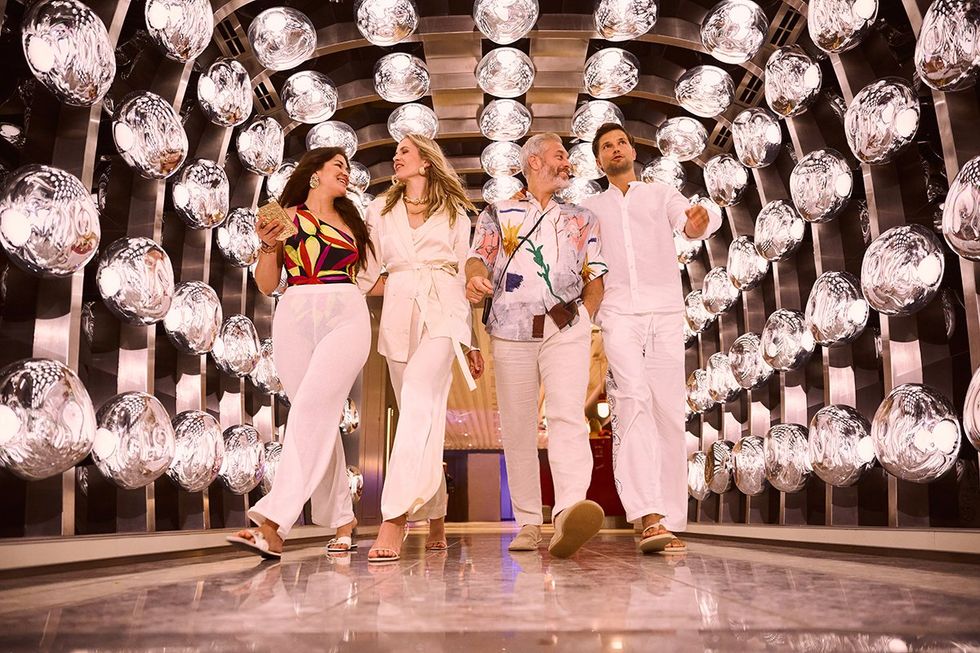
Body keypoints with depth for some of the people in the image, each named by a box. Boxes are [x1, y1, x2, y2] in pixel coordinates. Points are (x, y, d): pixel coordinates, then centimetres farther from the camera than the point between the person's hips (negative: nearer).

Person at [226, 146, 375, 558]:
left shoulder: (351, 223, 22)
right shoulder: (286, 216, 14)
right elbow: (266, 285, 9)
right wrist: (268, 245, -5)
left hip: (346, 317, 0)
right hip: (294, 319, 0)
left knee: (311, 408, -18)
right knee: (320, 419, -2)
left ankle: (273, 524, -25)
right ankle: (342, 520, 11)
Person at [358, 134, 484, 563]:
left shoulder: (454, 212, 14)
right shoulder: (380, 210, 20)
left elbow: (464, 276, 11)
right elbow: (369, 278, 19)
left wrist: (473, 342, 8)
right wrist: (405, 287, 3)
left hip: (443, 313, -3)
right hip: (398, 316, 4)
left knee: (418, 401, -25)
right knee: (422, 415, 4)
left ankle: (394, 518, -33)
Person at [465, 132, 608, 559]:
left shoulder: (582, 219, 23)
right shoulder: (497, 213, 20)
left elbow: (595, 276, 17)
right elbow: (478, 256, 7)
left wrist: (584, 318, 0)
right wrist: (475, 278, -17)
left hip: (566, 327, 0)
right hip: (511, 331, 1)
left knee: (567, 416, -20)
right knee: (517, 427, 0)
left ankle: (569, 515, -35)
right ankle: (528, 523, 6)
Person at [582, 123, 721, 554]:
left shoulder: (662, 195, 18)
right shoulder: (589, 209, 22)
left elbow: (688, 222, -3)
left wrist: (699, 222, -27)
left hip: (666, 315, 1)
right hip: (618, 316, 0)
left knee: (669, 415, -4)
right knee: (633, 403, -20)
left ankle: (670, 523, 0)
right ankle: (649, 516, -29)